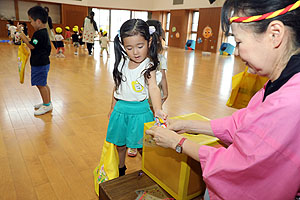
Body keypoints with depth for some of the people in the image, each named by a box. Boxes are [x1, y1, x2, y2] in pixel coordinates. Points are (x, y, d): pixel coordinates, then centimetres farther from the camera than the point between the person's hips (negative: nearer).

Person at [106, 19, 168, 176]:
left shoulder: (148, 66, -14)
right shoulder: (122, 64, 0)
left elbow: (153, 87, -29)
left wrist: (157, 109, -46)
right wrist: (113, 108, 18)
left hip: (140, 109, -4)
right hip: (121, 109, 5)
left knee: (143, 146, 7)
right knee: (119, 144, 19)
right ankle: (120, 170, 46)